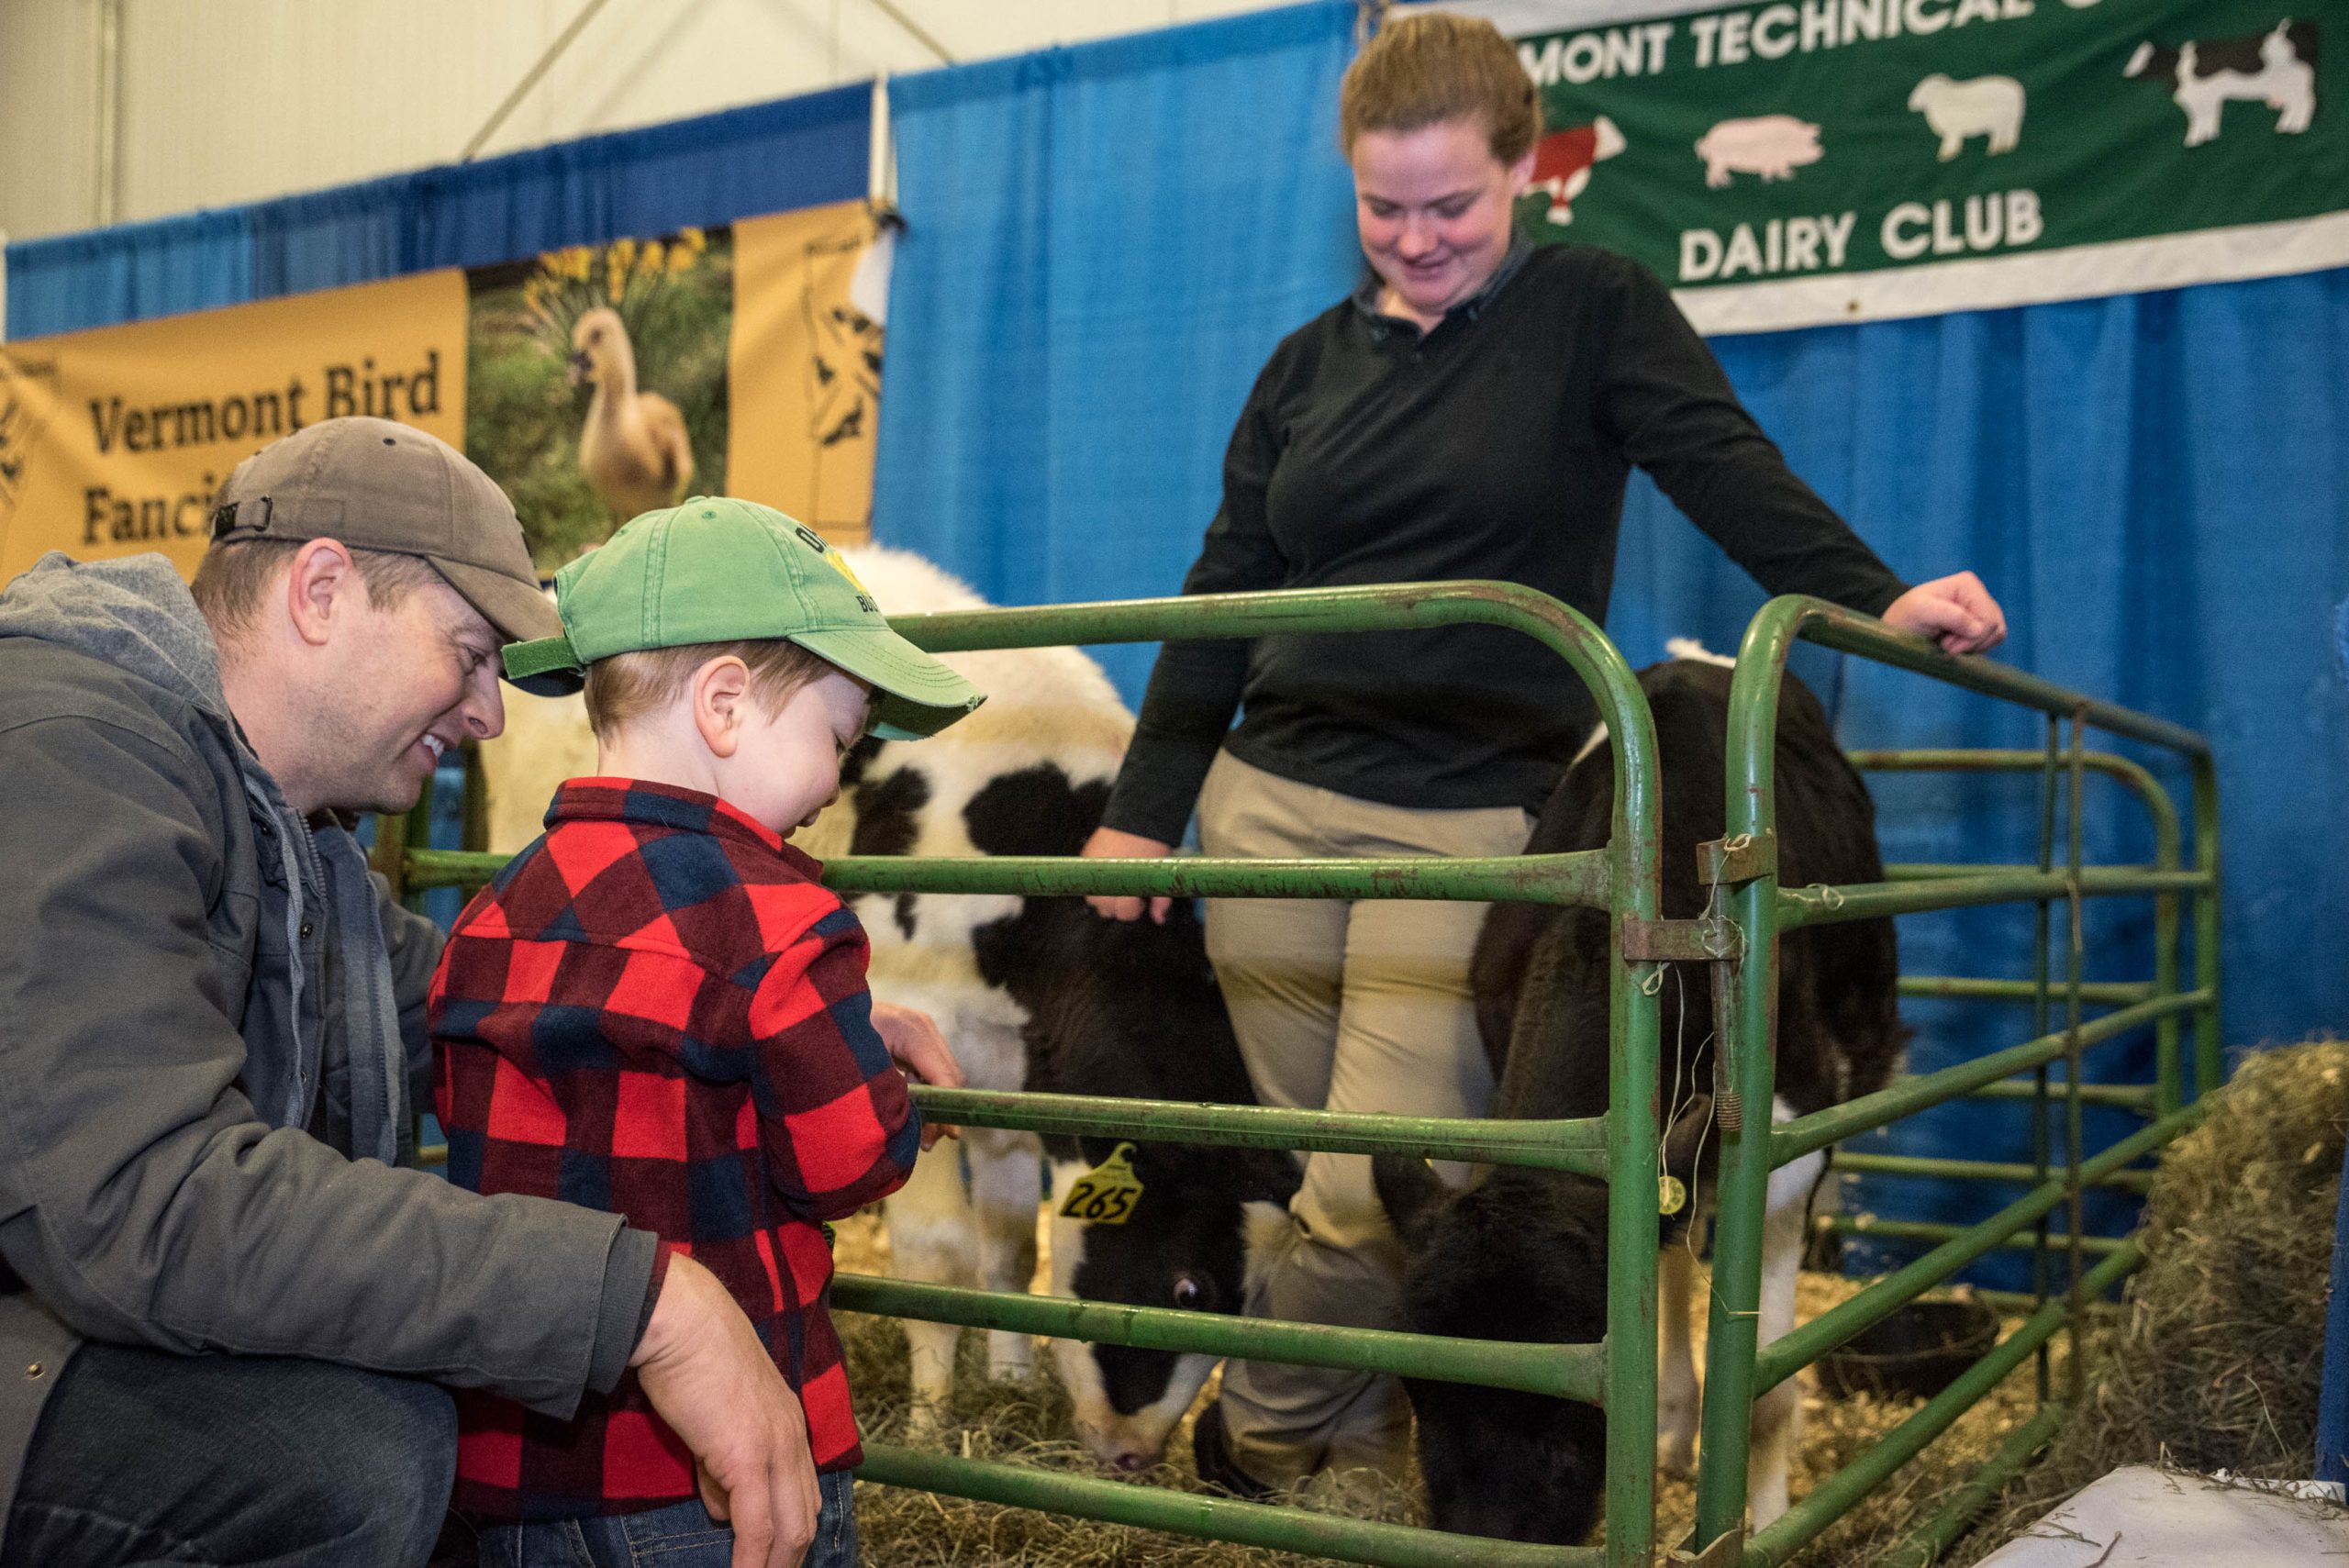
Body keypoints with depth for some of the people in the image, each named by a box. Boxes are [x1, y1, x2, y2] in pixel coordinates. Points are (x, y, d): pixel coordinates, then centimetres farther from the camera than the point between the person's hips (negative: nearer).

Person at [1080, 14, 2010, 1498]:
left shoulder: (1594, 309, 4)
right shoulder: (1309, 366, 14)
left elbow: (1731, 471, -6)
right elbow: (1224, 596, 13)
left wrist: (1874, 597, -23)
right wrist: (1145, 808, 8)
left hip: (1475, 822, -4)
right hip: (1274, 806, 4)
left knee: (1378, 1194, -10)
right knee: (1324, 1172, 7)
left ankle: (1259, 1442, 15)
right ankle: (1366, 1446, 27)